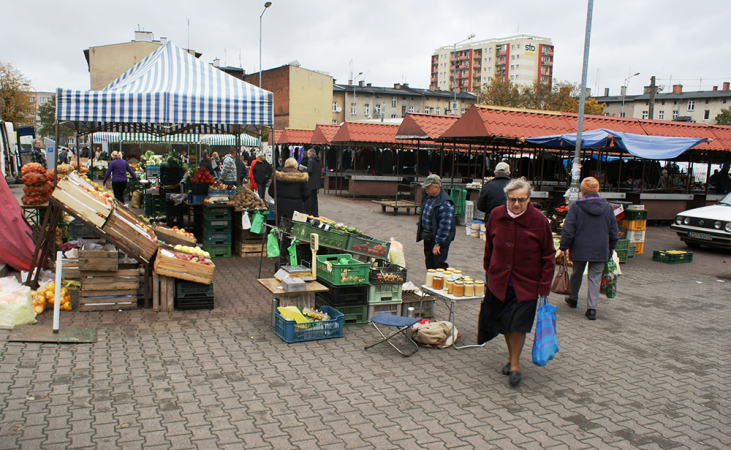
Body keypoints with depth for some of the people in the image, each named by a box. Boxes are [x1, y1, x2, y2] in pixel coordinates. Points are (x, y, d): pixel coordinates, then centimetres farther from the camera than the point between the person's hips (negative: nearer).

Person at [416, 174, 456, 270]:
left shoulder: (445, 204, -24)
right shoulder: (427, 197, 4)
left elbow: (444, 226, -25)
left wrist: (438, 244, -25)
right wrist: (419, 225, 19)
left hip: (439, 239, -8)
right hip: (427, 237, 8)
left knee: (439, 265, -5)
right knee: (429, 264, 15)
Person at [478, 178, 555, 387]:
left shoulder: (539, 220, -12)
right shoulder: (496, 216, -4)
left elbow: (548, 255, -6)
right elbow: (489, 246, 12)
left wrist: (545, 286, -8)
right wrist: (489, 269, 15)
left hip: (526, 283, -3)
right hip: (499, 280, 3)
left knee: (518, 323, -5)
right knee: (505, 322, 12)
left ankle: (515, 365, 14)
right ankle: (512, 357, 34)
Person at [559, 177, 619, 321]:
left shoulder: (576, 207, -11)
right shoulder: (608, 208, 0)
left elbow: (568, 230, -10)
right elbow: (613, 231, 9)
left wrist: (563, 247, 0)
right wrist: (611, 247, 22)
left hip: (579, 249, -1)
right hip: (600, 250, 1)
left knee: (576, 274, 18)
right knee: (595, 278, 5)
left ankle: (573, 299, 36)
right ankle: (592, 308, -2)